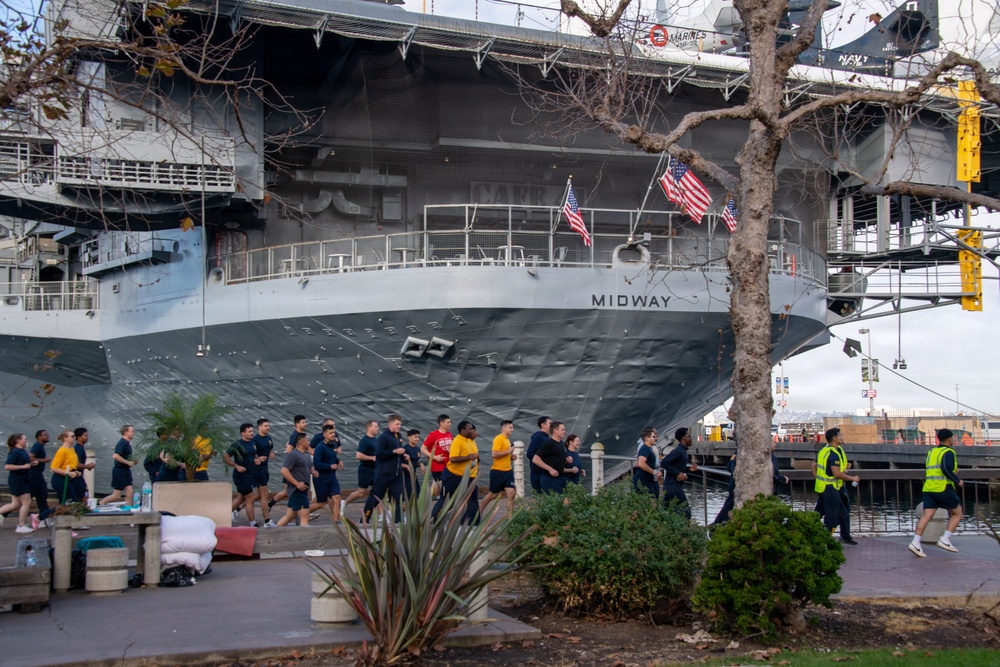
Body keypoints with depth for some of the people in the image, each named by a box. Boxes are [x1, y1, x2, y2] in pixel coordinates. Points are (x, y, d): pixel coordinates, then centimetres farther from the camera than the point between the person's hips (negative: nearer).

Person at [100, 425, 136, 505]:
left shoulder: (127, 443, 13)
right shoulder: (122, 443, -16)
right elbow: (115, 456, -29)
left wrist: (132, 462, 10)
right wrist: (128, 462, -21)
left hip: (126, 470, 9)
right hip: (119, 471, -9)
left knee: (129, 494, 4)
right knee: (116, 496, -1)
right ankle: (100, 504, 14)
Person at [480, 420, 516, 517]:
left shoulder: (507, 440, 14)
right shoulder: (498, 439, -13)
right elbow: (494, 454, -24)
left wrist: (511, 457, 8)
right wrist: (508, 451, -18)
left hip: (508, 471, 8)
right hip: (498, 471, -8)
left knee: (511, 493, -4)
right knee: (493, 494, 5)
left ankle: (510, 517, 0)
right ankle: (479, 512, 24)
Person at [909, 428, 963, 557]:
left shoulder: (931, 452, 19)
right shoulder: (948, 452, -5)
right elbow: (946, 469, -20)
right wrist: (957, 481, -9)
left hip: (928, 487, 7)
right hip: (943, 488, -7)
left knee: (927, 515, -2)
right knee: (957, 513, 9)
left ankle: (916, 542, -16)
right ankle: (945, 540, -3)